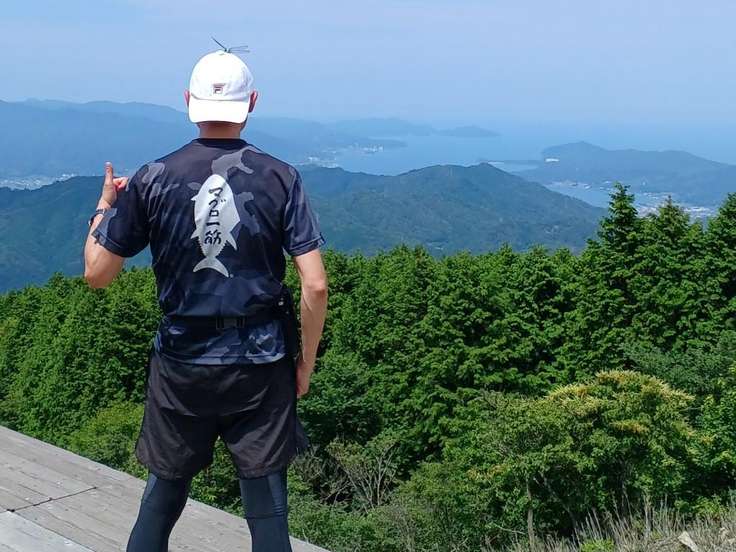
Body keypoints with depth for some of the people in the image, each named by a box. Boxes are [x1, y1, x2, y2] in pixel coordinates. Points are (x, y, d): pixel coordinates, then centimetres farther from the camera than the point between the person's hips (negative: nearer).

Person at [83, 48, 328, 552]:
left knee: (162, 495, 19)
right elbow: (316, 285, -11)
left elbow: (97, 273, 0)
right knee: (266, 505, 9)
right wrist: (306, 361, 3)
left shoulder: (153, 180, -5)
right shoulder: (279, 178, -7)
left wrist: (104, 207, 17)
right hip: (262, 363, -1)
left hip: (181, 363, 1)